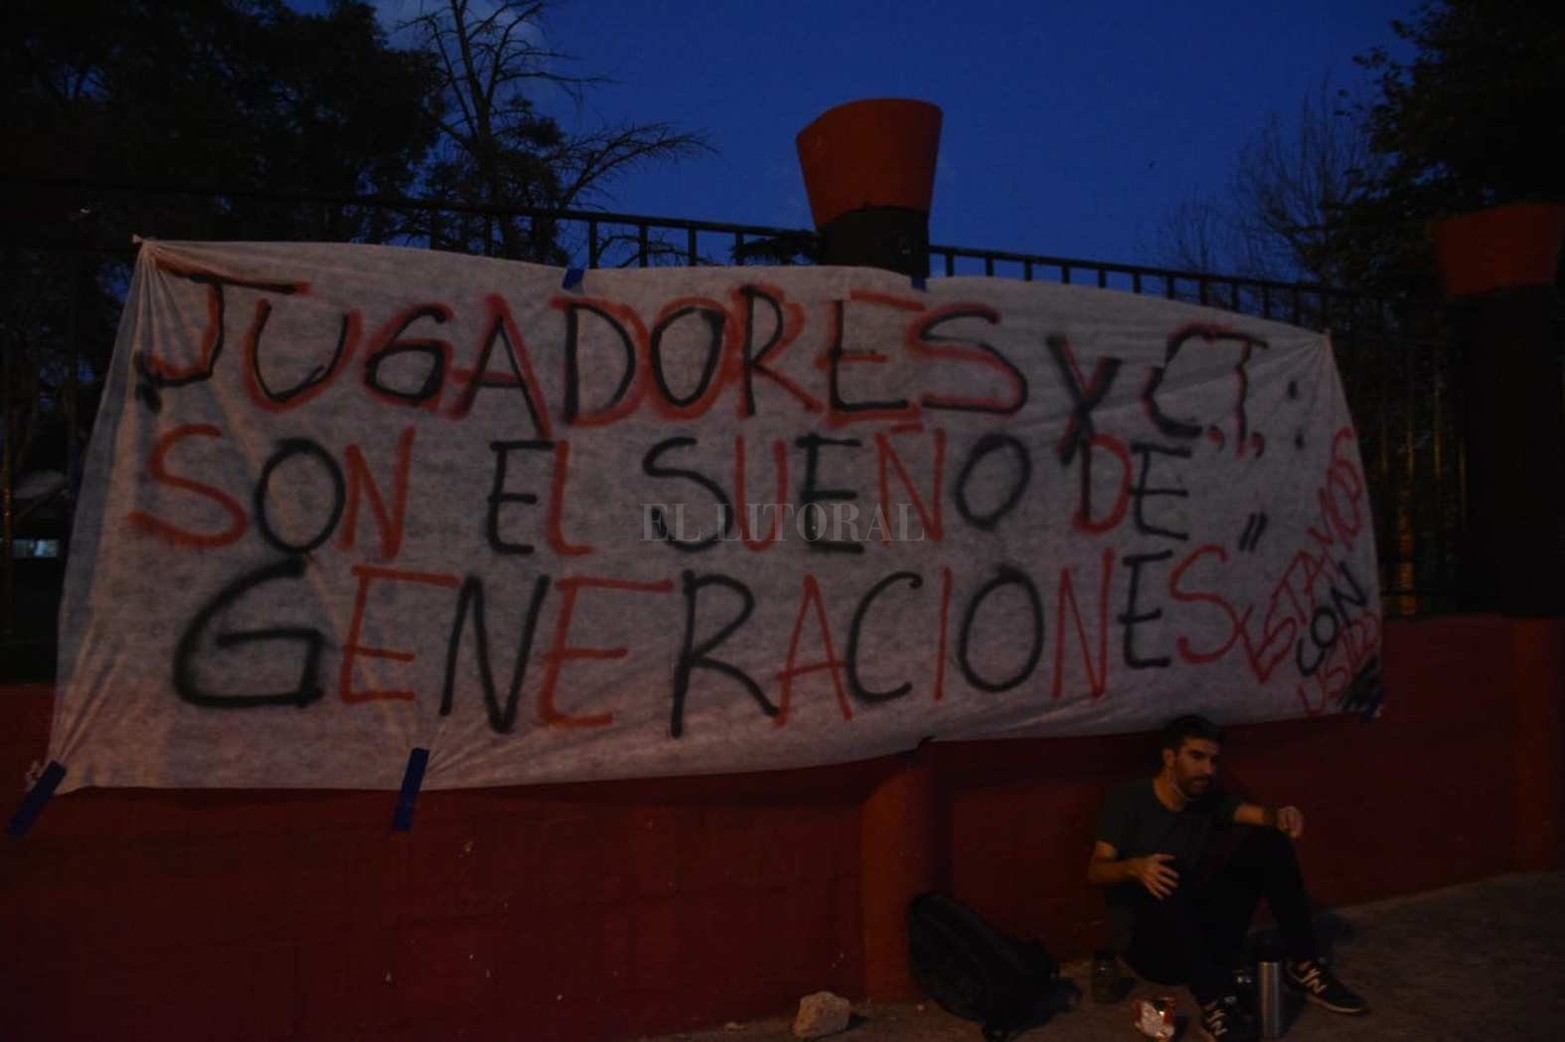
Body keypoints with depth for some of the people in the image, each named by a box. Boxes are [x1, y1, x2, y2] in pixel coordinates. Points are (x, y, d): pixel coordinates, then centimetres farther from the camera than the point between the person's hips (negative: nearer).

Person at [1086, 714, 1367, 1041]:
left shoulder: (1209, 799, 8)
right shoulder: (1129, 799, -8)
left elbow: (1260, 815, -9)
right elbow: (1096, 870, -16)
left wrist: (1281, 816, -34)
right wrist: (1134, 868, -38)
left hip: (1204, 932, 5)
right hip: (1148, 941, -5)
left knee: (1267, 841, -8)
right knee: (1167, 879, -38)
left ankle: (1303, 966, -6)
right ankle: (1215, 1003, -38)